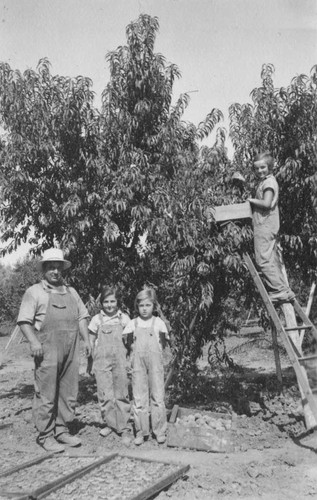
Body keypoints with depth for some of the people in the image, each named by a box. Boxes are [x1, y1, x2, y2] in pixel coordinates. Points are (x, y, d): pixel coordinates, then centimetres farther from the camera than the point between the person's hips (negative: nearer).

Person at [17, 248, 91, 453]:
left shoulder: (71, 292, 17)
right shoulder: (35, 292, 1)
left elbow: (82, 317, 18)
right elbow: (24, 320, -5)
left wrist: (86, 339, 8)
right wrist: (34, 342, -17)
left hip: (71, 350, 5)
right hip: (47, 351, -5)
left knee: (69, 393, 10)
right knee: (46, 394, 1)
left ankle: (62, 430, 24)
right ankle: (45, 435, 14)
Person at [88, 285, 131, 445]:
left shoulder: (124, 318, 3)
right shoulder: (97, 319, 3)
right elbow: (91, 342, 9)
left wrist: (129, 361, 4)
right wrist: (90, 363, 8)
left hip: (120, 361, 0)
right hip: (101, 361, 0)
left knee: (121, 394, 2)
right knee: (105, 394, 1)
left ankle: (124, 428, 11)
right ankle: (110, 423, 21)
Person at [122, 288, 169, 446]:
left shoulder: (158, 322, 4)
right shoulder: (133, 323, 7)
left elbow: (163, 342, 8)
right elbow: (124, 339, 11)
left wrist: (166, 339, -8)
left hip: (155, 363, -1)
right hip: (138, 363, 1)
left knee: (158, 397, 2)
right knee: (139, 398, 4)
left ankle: (160, 431, 14)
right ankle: (141, 431, 15)